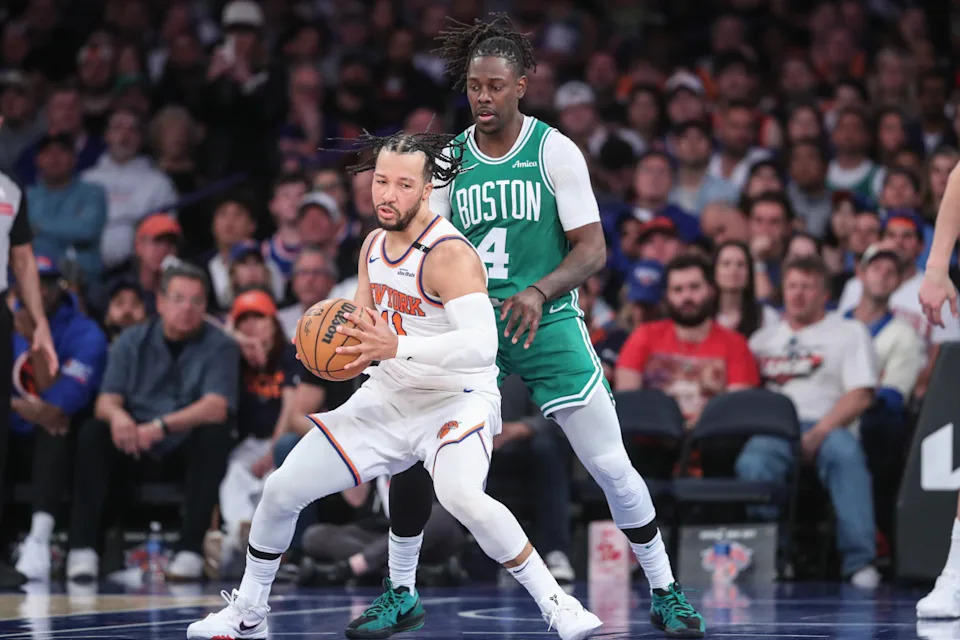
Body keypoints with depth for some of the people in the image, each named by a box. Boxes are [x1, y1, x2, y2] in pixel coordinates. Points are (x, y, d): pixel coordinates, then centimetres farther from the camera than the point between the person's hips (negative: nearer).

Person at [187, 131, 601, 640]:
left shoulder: (449, 254, -22)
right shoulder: (374, 245, 4)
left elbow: (481, 346, -35)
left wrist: (396, 347, -42)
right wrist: (342, 351, -6)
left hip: (455, 399, -8)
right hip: (387, 398, 8)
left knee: (461, 497, -38)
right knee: (282, 489, 5)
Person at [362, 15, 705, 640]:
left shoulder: (555, 150, -7)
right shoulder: (448, 159, 3)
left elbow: (593, 249, -11)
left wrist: (538, 292, -27)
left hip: (547, 324, -3)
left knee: (611, 466, -5)